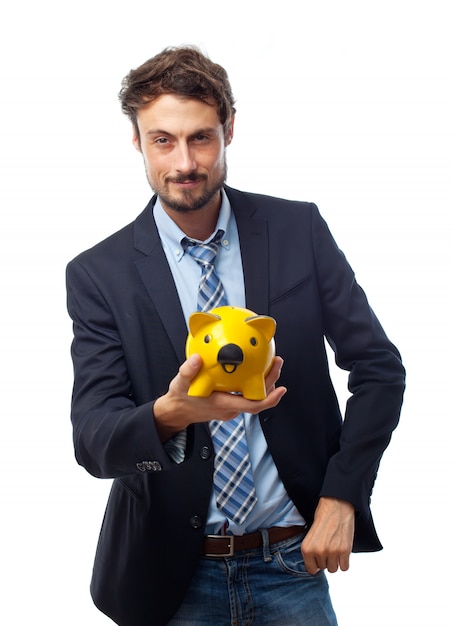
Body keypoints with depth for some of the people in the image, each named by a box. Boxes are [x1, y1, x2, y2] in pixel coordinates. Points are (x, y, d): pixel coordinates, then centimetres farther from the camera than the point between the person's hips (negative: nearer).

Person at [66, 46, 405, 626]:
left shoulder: (299, 230, -4)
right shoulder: (98, 274, -7)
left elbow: (380, 369, 0)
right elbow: (92, 440, -13)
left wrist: (341, 497, -8)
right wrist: (169, 414, -34)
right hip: (171, 575, 0)